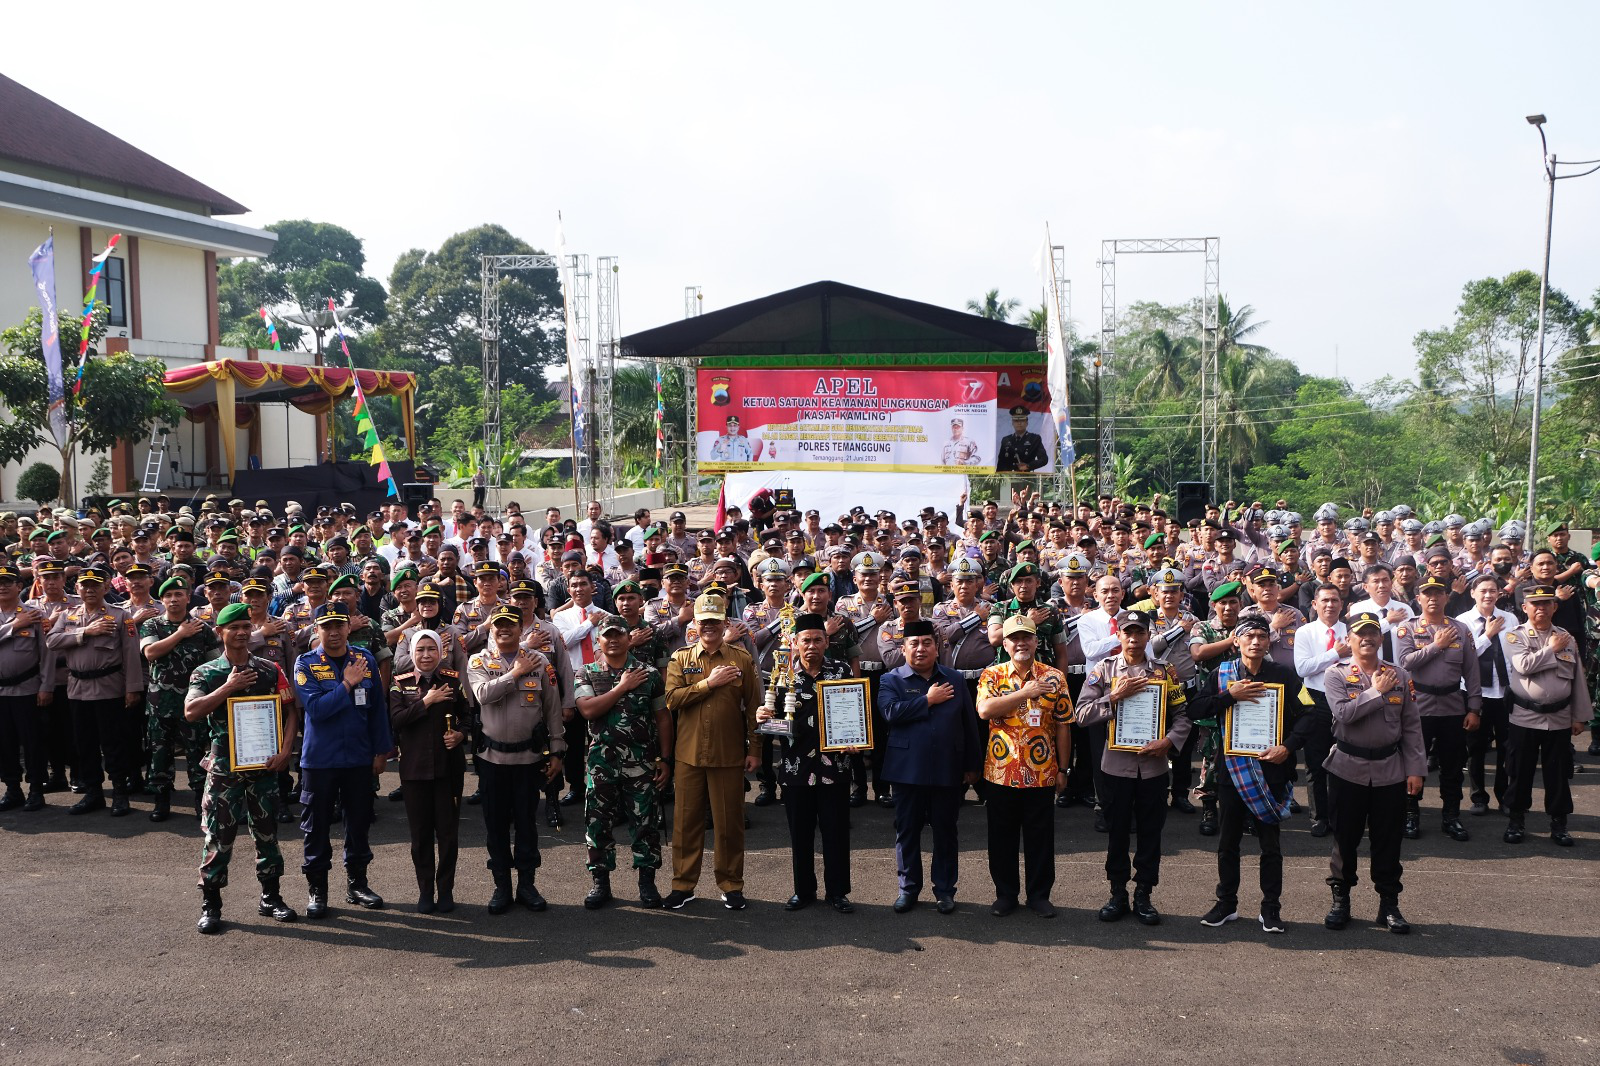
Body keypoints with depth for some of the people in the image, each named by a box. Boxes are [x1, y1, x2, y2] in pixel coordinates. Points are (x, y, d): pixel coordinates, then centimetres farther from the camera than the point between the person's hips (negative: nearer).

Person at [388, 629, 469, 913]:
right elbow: (396, 720, -11)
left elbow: (468, 716, 9)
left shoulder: (453, 680, 4)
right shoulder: (400, 683, 2)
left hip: (449, 765, 0)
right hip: (414, 767, 0)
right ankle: (425, 891, 16)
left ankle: (446, 890, 14)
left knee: (448, 830, 3)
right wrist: (426, 701, -17)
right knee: (420, 833, 5)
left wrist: (461, 734, -10)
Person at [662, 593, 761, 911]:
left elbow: (753, 706, 3)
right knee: (686, 820, 8)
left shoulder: (742, 659, 2)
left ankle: (731, 885, 19)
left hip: (729, 754, -1)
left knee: (730, 822, 6)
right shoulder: (680, 658, 5)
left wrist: (754, 750, 0)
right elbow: (672, 699, -8)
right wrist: (709, 683, -14)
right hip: (688, 753, 1)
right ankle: (683, 883, 19)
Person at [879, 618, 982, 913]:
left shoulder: (955, 679, 7)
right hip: (908, 770, -1)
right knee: (907, 830, 6)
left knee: (945, 831, 8)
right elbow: (891, 712, -19)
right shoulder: (891, 680, 1)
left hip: (948, 771, 1)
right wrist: (928, 700, -13)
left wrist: (972, 766, 5)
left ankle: (945, 889, 19)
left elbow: (970, 724, 8)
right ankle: (908, 887, 19)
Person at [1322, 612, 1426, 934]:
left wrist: (1415, 769, 1)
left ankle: (1389, 904, 19)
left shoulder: (1399, 676, 6)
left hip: (1390, 770, 2)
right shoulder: (1336, 674, -3)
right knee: (1345, 837, 7)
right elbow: (1343, 714, -19)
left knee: (1388, 840, 7)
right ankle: (1340, 900, 20)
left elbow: (1411, 726, 6)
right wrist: (1377, 692, -14)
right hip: (1348, 768, -2)